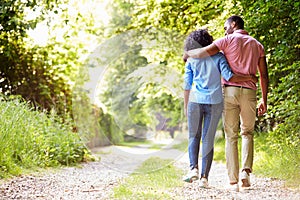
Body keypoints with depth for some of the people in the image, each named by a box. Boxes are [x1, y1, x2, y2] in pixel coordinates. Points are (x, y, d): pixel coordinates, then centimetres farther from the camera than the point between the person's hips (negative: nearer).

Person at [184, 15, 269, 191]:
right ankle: (246, 170, -1)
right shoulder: (257, 45, 15)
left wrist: (188, 54, 10)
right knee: (247, 133, 20)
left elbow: (204, 52, -10)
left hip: (230, 91, -2)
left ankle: (233, 181, 0)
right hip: (249, 92, 3)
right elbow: (264, 76, 10)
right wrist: (264, 101, 14)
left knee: (231, 137, 4)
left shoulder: (228, 40, 3)